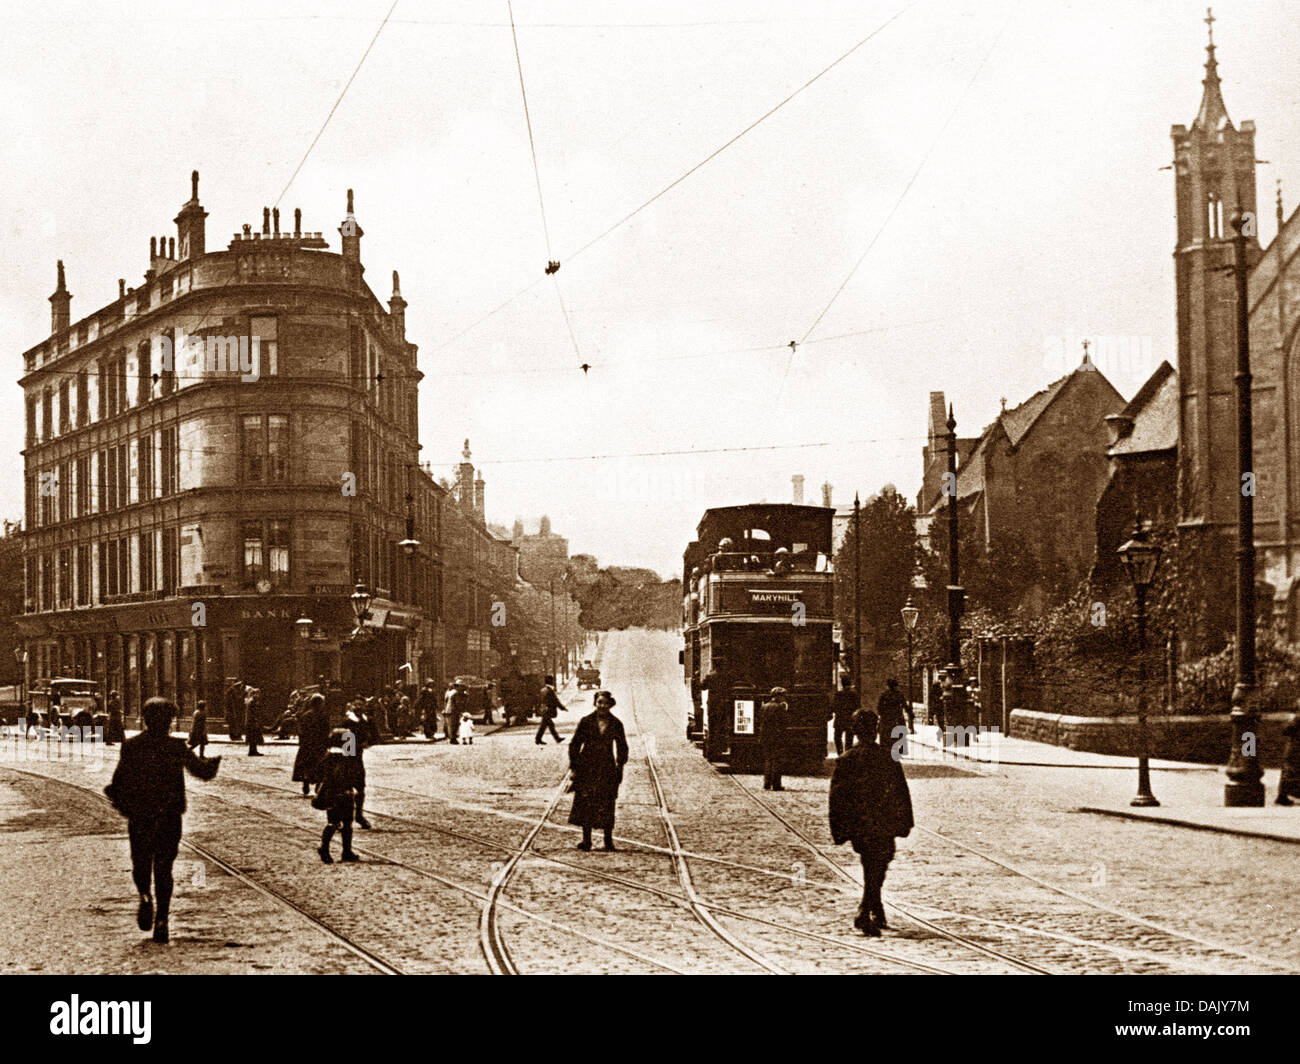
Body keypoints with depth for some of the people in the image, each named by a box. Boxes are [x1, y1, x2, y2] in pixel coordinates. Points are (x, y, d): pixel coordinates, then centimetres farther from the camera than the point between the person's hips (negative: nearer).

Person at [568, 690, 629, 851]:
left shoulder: (616, 724, 4)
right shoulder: (586, 722, 0)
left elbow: (622, 748, 13)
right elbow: (574, 745, 4)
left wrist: (620, 768, 5)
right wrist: (574, 766, -1)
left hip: (607, 768, 0)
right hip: (587, 767, 0)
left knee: (606, 805, -1)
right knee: (585, 803, -2)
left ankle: (608, 840, 8)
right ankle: (586, 840, 5)